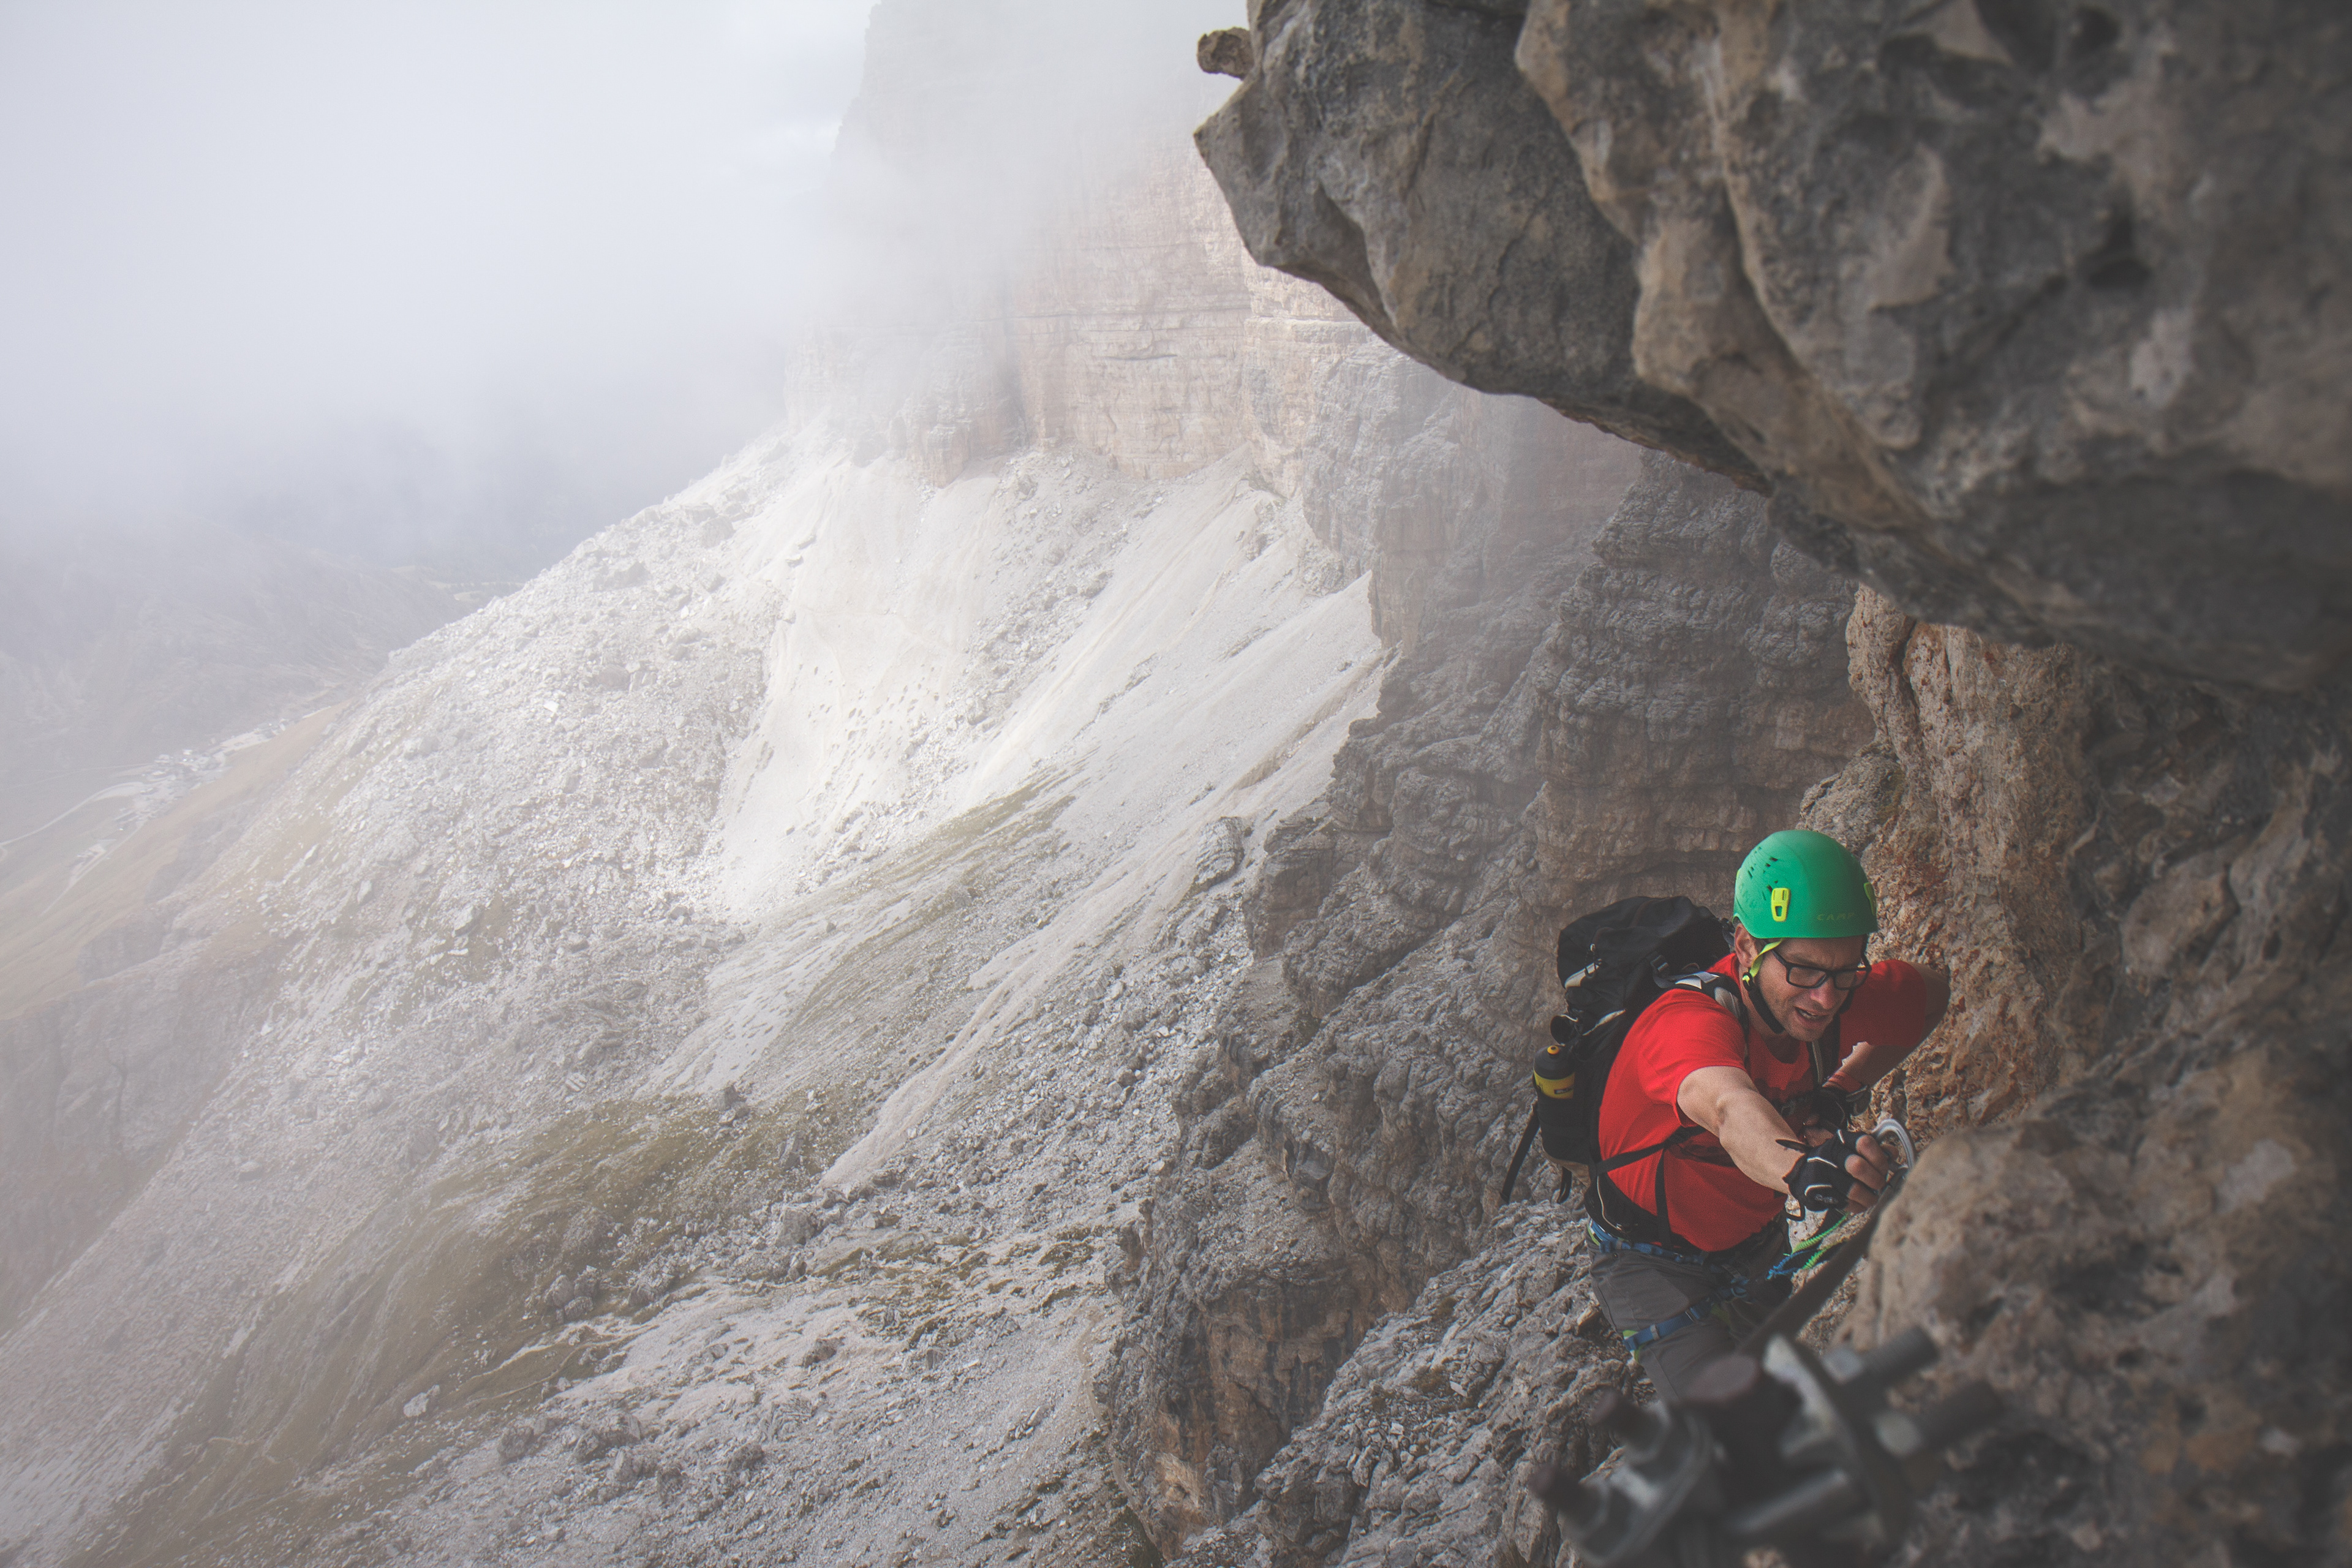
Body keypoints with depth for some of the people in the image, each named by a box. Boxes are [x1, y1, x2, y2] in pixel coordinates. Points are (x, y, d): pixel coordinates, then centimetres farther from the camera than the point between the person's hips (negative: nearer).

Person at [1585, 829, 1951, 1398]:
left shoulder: (1833, 998, -20)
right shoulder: (1688, 1021, -38)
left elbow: (1936, 990, 1)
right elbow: (1730, 1106, -61)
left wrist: (1842, 1087, -13)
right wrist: (1803, 1167, -83)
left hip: (1755, 1247, 6)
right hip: (1654, 1262, -6)